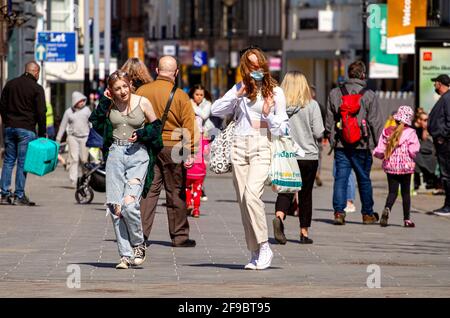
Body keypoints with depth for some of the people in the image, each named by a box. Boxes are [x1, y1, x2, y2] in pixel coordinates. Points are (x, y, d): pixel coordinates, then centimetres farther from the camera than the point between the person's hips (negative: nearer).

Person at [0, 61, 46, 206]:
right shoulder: (36, 88, -7)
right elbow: (41, 113, -8)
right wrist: (42, 133, -2)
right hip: (26, 129, -5)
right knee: (23, 162, -2)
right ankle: (19, 196, -2)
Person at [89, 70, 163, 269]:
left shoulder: (142, 103, 0)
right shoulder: (110, 105, 7)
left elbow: (156, 126, 9)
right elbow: (96, 125, -2)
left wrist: (141, 134, -8)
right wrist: (104, 103, -6)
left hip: (138, 156, -3)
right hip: (115, 155, 3)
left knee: (129, 204, -18)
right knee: (115, 208, -2)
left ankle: (138, 245, 6)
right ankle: (125, 255, 5)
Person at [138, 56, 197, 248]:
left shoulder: (142, 91, 0)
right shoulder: (179, 96, -7)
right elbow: (188, 126, -8)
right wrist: (190, 153, -6)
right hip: (172, 146, -2)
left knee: (148, 190, 5)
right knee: (176, 192, 7)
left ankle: (140, 233, -4)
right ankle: (179, 237, 14)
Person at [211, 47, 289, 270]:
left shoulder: (275, 92, 4)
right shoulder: (240, 88, 12)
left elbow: (283, 127, 5)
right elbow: (216, 110, 5)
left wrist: (269, 115, -13)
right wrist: (236, 96, -5)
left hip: (262, 146, -4)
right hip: (240, 145, 4)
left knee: (252, 194, -23)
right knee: (243, 200, 3)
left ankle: (264, 247, -15)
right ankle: (255, 252, 10)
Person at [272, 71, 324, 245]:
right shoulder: (311, 105, -9)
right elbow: (319, 133, -9)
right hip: (308, 155, -1)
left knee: (285, 190, 6)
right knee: (305, 193, 11)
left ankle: (279, 216, -23)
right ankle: (304, 232, 16)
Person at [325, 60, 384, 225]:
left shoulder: (335, 93, 4)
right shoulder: (369, 96, -6)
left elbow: (329, 120, 9)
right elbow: (376, 123, -4)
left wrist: (331, 138, 18)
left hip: (341, 145, 2)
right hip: (362, 145, -2)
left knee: (340, 177, 3)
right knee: (364, 179, 9)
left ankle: (339, 211, -8)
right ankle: (368, 214, 19)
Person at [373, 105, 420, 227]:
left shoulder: (387, 132, 0)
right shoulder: (410, 133, -10)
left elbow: (380, 151, -1)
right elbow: (413, 151, -16)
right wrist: (413, 156, 7)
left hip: (390, 166, 2)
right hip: (405, 167, -2)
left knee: (392, 191, 5)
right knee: (406, 192, 10)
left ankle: (387, 208, -25)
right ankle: (406, 219, 11)